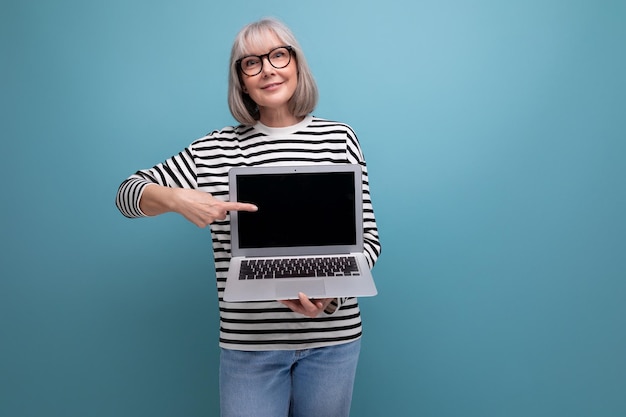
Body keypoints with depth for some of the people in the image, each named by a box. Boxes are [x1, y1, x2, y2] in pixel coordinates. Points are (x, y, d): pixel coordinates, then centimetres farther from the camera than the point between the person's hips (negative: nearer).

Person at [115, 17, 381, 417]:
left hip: (332, 338, 1)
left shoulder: (339, 137, 1)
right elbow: (129, 192, 5)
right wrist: (176, 199, -16)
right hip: (247, 342, 0)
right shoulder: (217, 148, 1)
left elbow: (366, 237, 1)